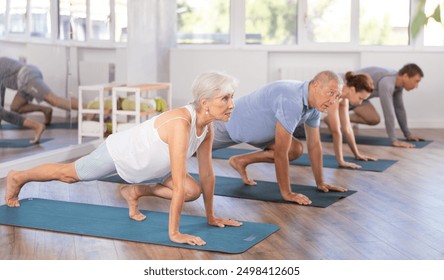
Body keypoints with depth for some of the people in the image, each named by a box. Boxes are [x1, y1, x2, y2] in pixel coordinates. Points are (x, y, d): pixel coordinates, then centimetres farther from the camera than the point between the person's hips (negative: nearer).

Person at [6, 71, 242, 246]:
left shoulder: (207, 126, -18)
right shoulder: (180, 124, -42)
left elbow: (207, 174, -7)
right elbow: (178, 185, -42)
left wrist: (211, 216, -1)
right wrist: (174, 233, -37)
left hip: (146, 160, 7)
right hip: (118, 152, -7)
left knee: (193, 191, -4)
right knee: (67, 175, 17)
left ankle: (135, 192, 17)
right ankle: (17, 178, 46)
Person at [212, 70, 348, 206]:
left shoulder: (315, 105, -13)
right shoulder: (292, 102, -41)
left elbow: (314, 145, -1)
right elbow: (280, 152, -38)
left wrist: (320, 183, 1)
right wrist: (287, 193, -33)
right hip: (230, 122, -7)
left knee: (295, 150, -4)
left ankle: (241, 161, 10)